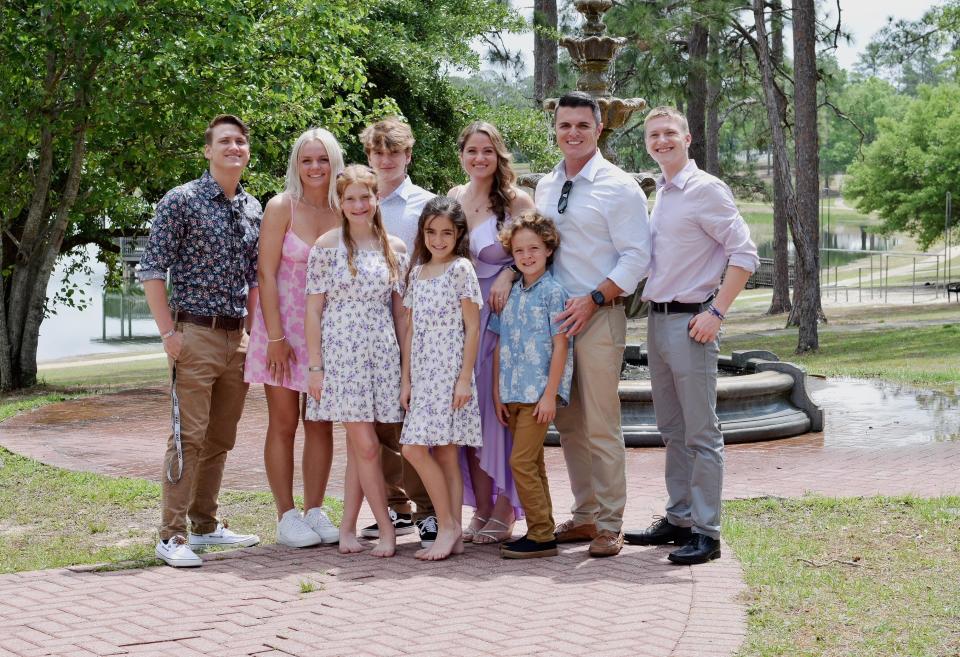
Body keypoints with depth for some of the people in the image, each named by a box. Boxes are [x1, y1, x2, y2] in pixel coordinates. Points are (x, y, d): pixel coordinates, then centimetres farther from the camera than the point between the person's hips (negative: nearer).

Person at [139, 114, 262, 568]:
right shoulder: (181, 201, -6)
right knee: (189, 437, -9)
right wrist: (169, 332, -12)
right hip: (195, 333, -6)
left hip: (236, 338, 6)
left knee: (220, 439, 11)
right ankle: (172, 535, -5)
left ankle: (205, 525, 21)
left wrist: (253, 330, 12)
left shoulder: (253, 209, 13)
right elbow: (152, 270, -7)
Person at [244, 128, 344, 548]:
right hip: (283, 327, -4)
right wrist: (276, 337, -15)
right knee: (283, 425, 2)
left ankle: (314, 511, 16)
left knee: (321, 424, 7)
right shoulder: (281, 207, -8)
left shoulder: (343, 213, 3)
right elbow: (266, 274, -10)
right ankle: (287, 517, 8)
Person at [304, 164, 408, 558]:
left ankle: (347, 527, 14)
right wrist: (314, 367, -6)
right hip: (340, 351, -3)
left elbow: (401, 310, 11)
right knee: (366, 444, -6)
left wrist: (406, 364, 6)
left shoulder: (395, 249, 8)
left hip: (382, 353, 3)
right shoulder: (327, 246, -2)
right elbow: (313, 308, -2)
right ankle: (386, 528, 2)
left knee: (357, 445, 7)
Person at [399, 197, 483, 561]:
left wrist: (465, 379, -13)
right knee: (443, 454, 6)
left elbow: (472, 329, -7)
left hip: (449, 371, -6)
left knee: (415, 448, -14)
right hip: (423, 373, 6)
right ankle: (453, 534, 8)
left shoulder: (461, 269, -4)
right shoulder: (417, 272, 15)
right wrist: (406, 379, 11)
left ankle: (448, 527, -5)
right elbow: (411, 330, 16)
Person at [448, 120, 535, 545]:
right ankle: (481, 508, 14)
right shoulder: (454, 197, 11)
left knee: (502, 409, -5)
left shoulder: (516, 201, -6)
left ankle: (504, 513, 4)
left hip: (503, 313, -5)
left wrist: (508, 275, -19)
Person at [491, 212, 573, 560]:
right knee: (532, 463, 11)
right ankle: (541, 532, 18)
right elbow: (501, 346, 13)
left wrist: (550, 395, -14)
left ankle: (541, 535, -5)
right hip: (513, 393, 7)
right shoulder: (510, 294, 11)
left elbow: (560, 347, -10)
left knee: (522, 462, -11)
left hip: (539, 392, -7)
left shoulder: (553, 292, -7)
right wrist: (497, 392, 9)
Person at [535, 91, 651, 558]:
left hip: (598, 315, -6)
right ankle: (584, 515, 21)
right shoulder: (546, 187, 14)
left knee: (601, 426, -5)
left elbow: (636, 256, -10)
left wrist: (592, 300, -17)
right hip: (553, 314, 7)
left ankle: (609, 526, 3)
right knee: (567, 424, 10)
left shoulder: (618, 187, -6)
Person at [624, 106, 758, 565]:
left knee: (701, 433, -4)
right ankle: (679, 519, 22)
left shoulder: (706, 190, -9)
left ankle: (706, 532, -1)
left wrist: (716, 313, -17)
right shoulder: (660, 194, 15)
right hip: (657, 320, 8)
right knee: (672, 430, 13)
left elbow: (745, 254, -13)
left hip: (689, 322, -8)